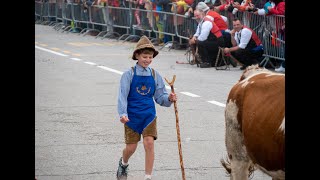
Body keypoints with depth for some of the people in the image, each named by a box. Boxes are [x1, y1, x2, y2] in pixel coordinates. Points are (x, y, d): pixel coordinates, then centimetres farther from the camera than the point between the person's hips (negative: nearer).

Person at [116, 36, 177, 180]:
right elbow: (122, 96, -13)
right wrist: (123, 114, -25)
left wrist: (169, 99, -19)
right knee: (131, 147, 7)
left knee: (149, 143, -13)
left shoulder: (155, 75, 1)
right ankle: (123, 163, 42)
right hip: (132, 116, -1)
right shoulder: (129, 75, -8)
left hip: (149, 115, 2)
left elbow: (160, 96, 3)